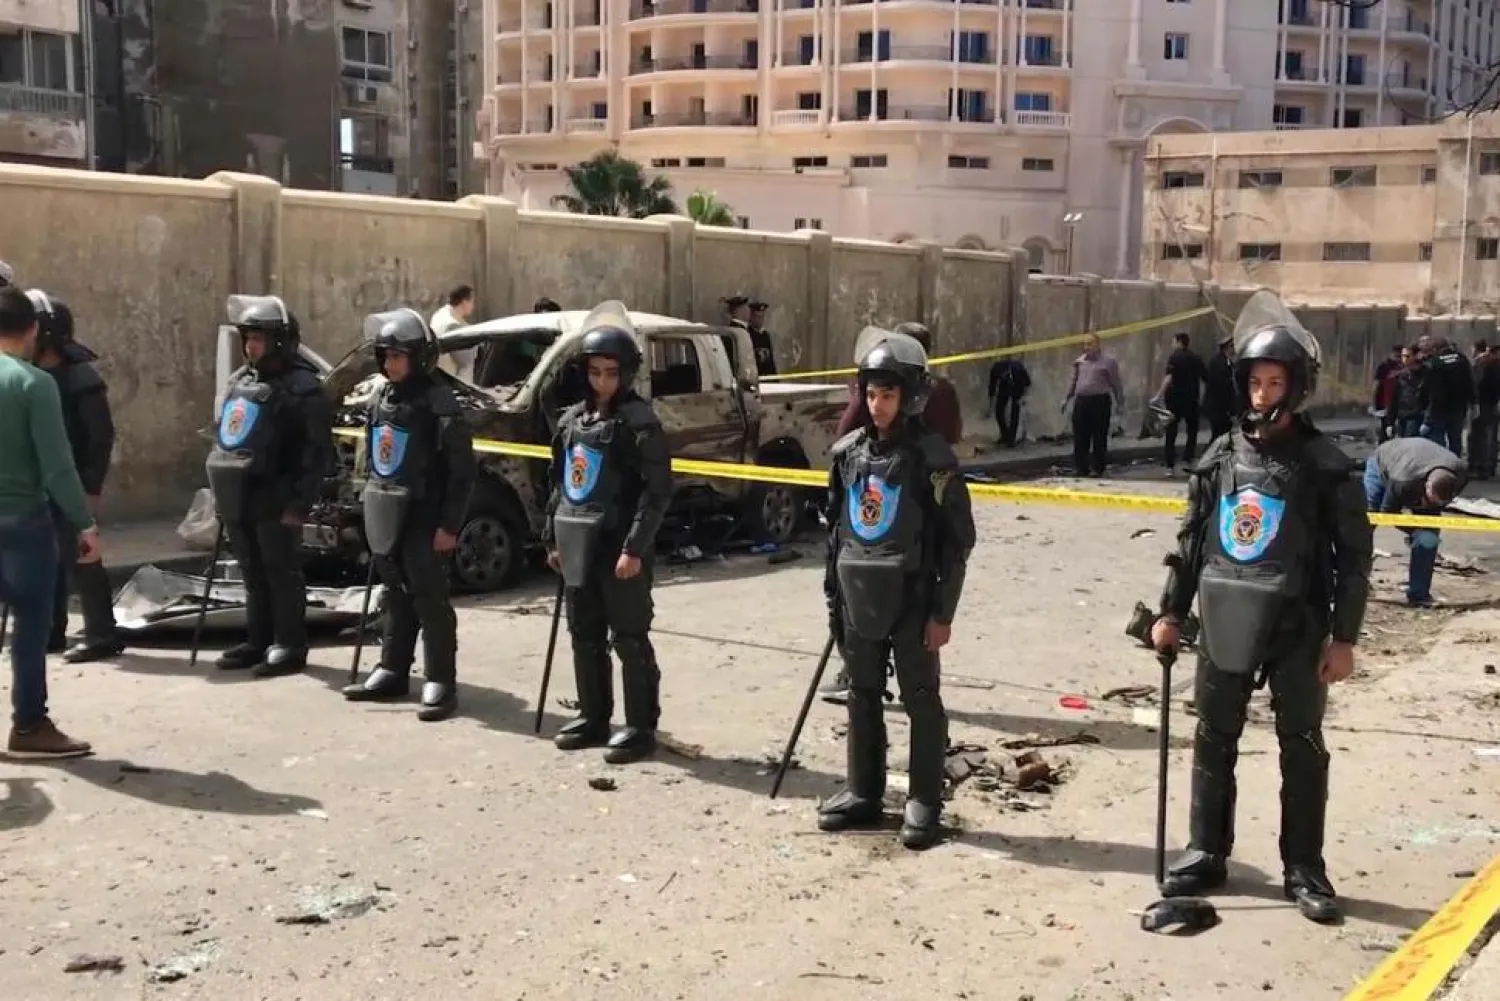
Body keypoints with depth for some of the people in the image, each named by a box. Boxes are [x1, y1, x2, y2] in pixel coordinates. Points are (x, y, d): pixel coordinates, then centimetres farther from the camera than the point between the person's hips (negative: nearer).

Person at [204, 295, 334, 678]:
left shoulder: (302, 387, -10)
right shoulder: (239, 381, 16)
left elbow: (317, 452, -14)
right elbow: (221, 435, 22)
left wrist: (299, 503, -18)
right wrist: (221, 492, 17)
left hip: (274, 501, -8)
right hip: (239, 498, 8)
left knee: (281, 574, -2)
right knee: (253, 575, 14)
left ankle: (290, 647, 6)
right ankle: (258, 642, 23)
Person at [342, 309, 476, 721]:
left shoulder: (439, 403, -13)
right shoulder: (379, 399, 11)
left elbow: (463, 470, -14)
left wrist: (449, 525, -16)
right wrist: (373, 504, 16)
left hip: (423, 517, -7)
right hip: (387, 515, 7)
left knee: (430, 600, -3)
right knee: (396, 597, 16)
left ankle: (441, 684, 1)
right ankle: (392, 672, 26)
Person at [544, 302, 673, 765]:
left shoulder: (640, 421, -10)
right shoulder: (572, 418, 12)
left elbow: (658, 490, -15)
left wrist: (634, 547, -19)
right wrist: (552, 537, 15)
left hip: (618, 545, -7)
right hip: (578, 544, 7)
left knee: (629, 639, 0)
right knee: (585, 635, 15)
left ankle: (641, 727, 8)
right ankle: (593, 717, 27)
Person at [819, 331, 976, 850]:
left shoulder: (932, 455, -10)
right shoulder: (848, 451, 6)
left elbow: (958, 537, -9)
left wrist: (943, 611, -11)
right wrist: (832, 594, 12)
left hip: (911, 598, -5)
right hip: (859, 597, 6)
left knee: (920, 699, 4)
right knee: (863, 698, 14)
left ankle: (924, 803, 12)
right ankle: (863, 793, 26)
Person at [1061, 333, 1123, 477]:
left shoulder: (1108, 361, -1)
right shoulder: (1079, 361, 14)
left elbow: (1116, 383, 0)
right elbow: (1074, 382, 24)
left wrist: (1120, 403, -1)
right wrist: (1066, 399, 21)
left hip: (1100, 402, -5)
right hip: (1081, 401, 5)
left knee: (1099, 438, -1)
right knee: (1080, 437, 4)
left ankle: (1097, 468, 7)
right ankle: (1080, 468, 12)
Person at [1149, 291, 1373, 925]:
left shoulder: (1325, 466, -7)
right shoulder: (1220, 458, 4)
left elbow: (1354, 554, -6)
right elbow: (1192, 539, 11)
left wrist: (1343, 637, -9)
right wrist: (1171, 611, 8)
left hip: (1296, 625, -4)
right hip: (1224, 621, 4)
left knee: (1303, 747, 7)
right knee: (1213, 741, 11)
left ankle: (1304, 870, 19)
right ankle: (1206, 855, 24)